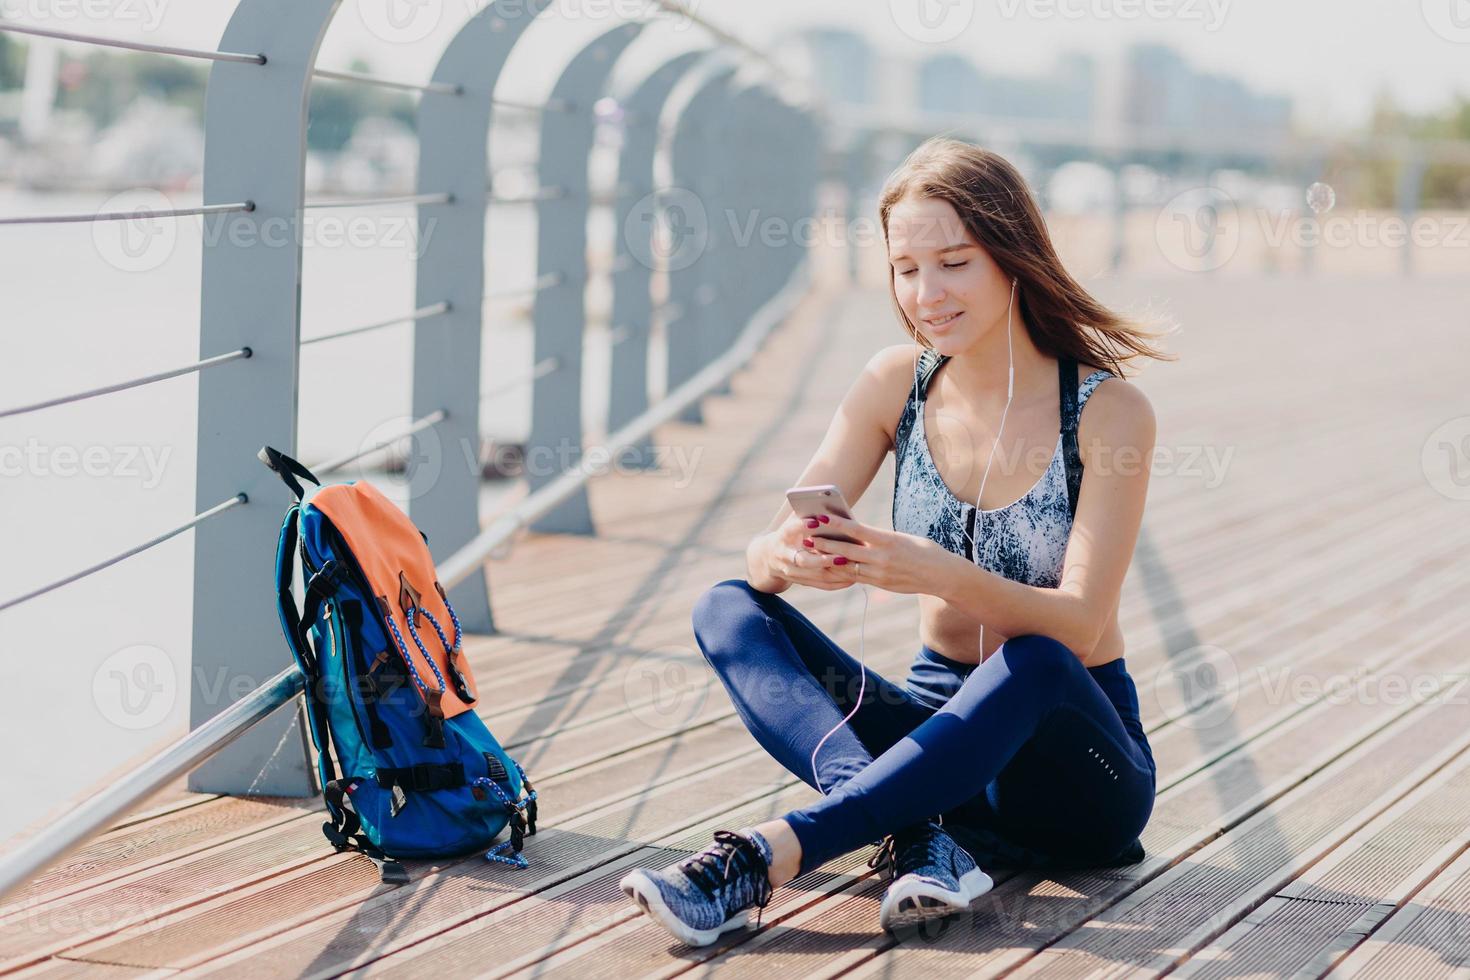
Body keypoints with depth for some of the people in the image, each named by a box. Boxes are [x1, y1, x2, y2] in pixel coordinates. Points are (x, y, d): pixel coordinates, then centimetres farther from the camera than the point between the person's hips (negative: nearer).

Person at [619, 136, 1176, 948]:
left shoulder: (1107, 410, -12)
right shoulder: (898, 383, 0)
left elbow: (1079, 623, -21)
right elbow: (765, 553, -7)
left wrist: (942, 575, -40)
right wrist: (788, 555, -33)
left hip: (1071, 746, -4)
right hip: (943, 728, 5)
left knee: (1035, 666, -38)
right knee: (729, 610, -15)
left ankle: (768, 856, -43)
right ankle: (916, 835, -38)